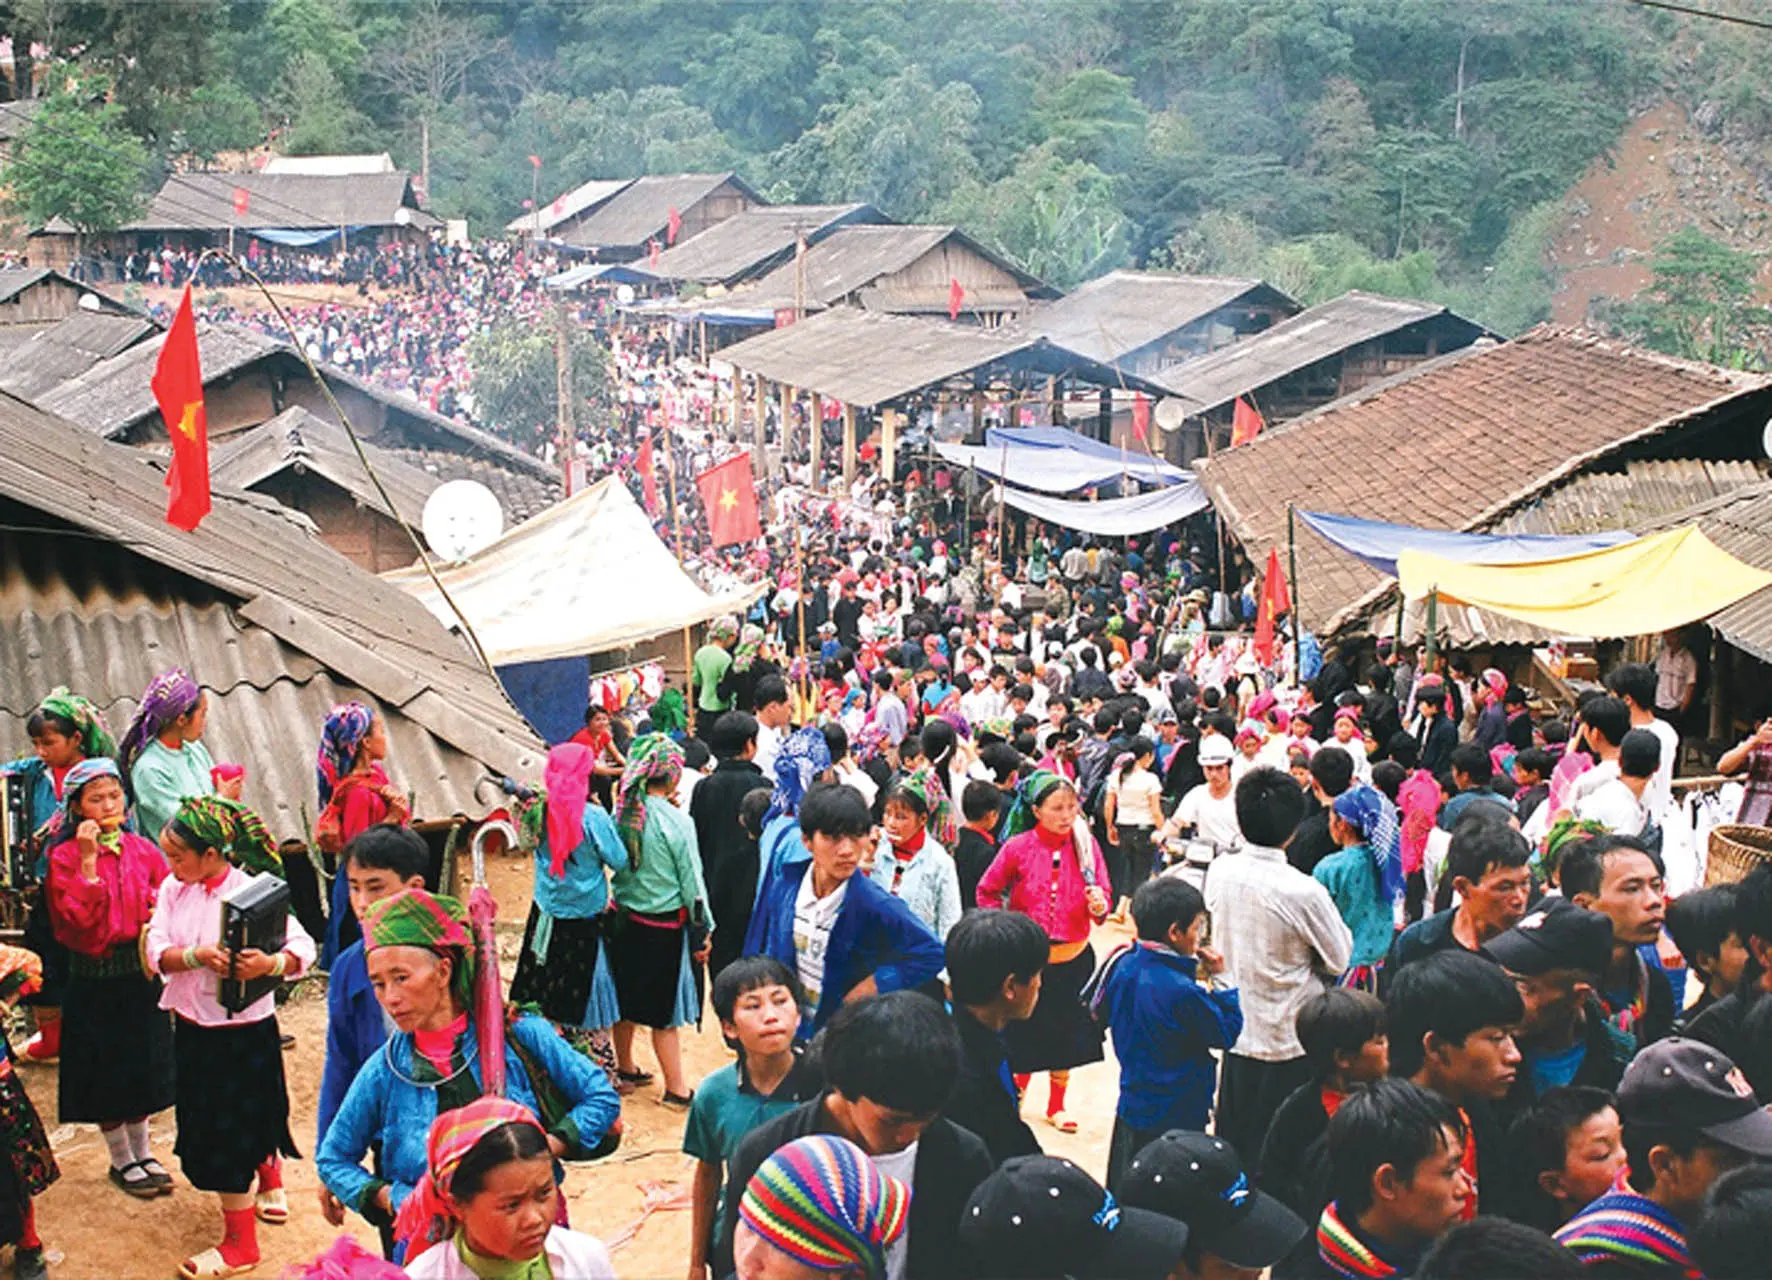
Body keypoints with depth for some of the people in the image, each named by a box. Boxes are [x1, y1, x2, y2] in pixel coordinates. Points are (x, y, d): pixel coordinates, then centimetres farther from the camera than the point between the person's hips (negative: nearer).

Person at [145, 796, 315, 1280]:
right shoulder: (173, 890, -1)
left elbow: (303, 948, -20)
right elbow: (157, 952, -10)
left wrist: (270, 964, -40)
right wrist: (197, 956, -28)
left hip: (244, 1031, -6)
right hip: (192, 1028, 6)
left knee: (230, 1135, 1)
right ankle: (271, 1186, 50)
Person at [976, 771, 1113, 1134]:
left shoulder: (1086, 845, -6)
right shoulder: (1018, 847, -10)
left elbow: (1102, 894, -4)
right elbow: (987, 892, 2)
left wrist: (1100, 905, -25)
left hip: (1073, 959, 2)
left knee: (1067, 1035, 13)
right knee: (1022, 1035, 6)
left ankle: (1056, 1106, 31)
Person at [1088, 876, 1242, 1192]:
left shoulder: (1123, 964, -6)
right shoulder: (1184, 992, -27)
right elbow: (1226, 1033, -14)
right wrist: (1219, 981, -8)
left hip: (1131, 1107, 8)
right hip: (1176, 1117, -8)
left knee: (1123, 1193, 20)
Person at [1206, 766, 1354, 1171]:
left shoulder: (1219, 872, -7)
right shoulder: (1302, 892, -23)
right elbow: (1340, 960, -10)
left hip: (1237, 1032, 5)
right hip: (1292, 1041, -5)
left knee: (1235, 1151, 17)